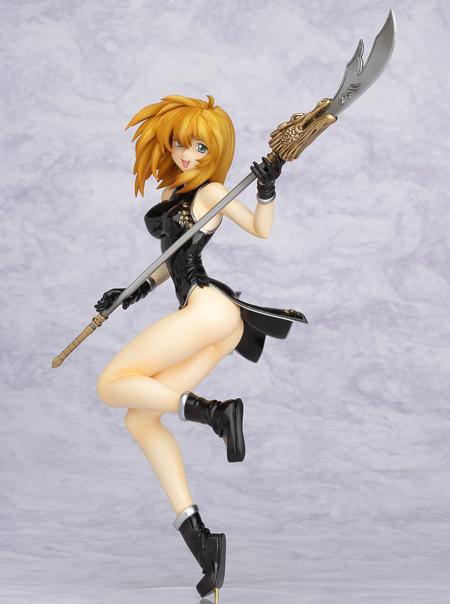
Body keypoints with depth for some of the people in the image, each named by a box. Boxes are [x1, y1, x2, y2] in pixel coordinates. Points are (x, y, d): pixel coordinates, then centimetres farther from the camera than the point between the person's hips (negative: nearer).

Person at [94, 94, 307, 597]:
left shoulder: (210, 190, 0)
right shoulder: (171, 191, 22)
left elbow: (262, 232, -4)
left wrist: (267, 190, -19)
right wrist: (136, 292, 26)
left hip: (208, 307, -9)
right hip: (215, 327, 9)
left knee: (110, 385, -9)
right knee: (139, 420, 3)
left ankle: (210, 411, -19)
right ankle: (194, 532, -3)